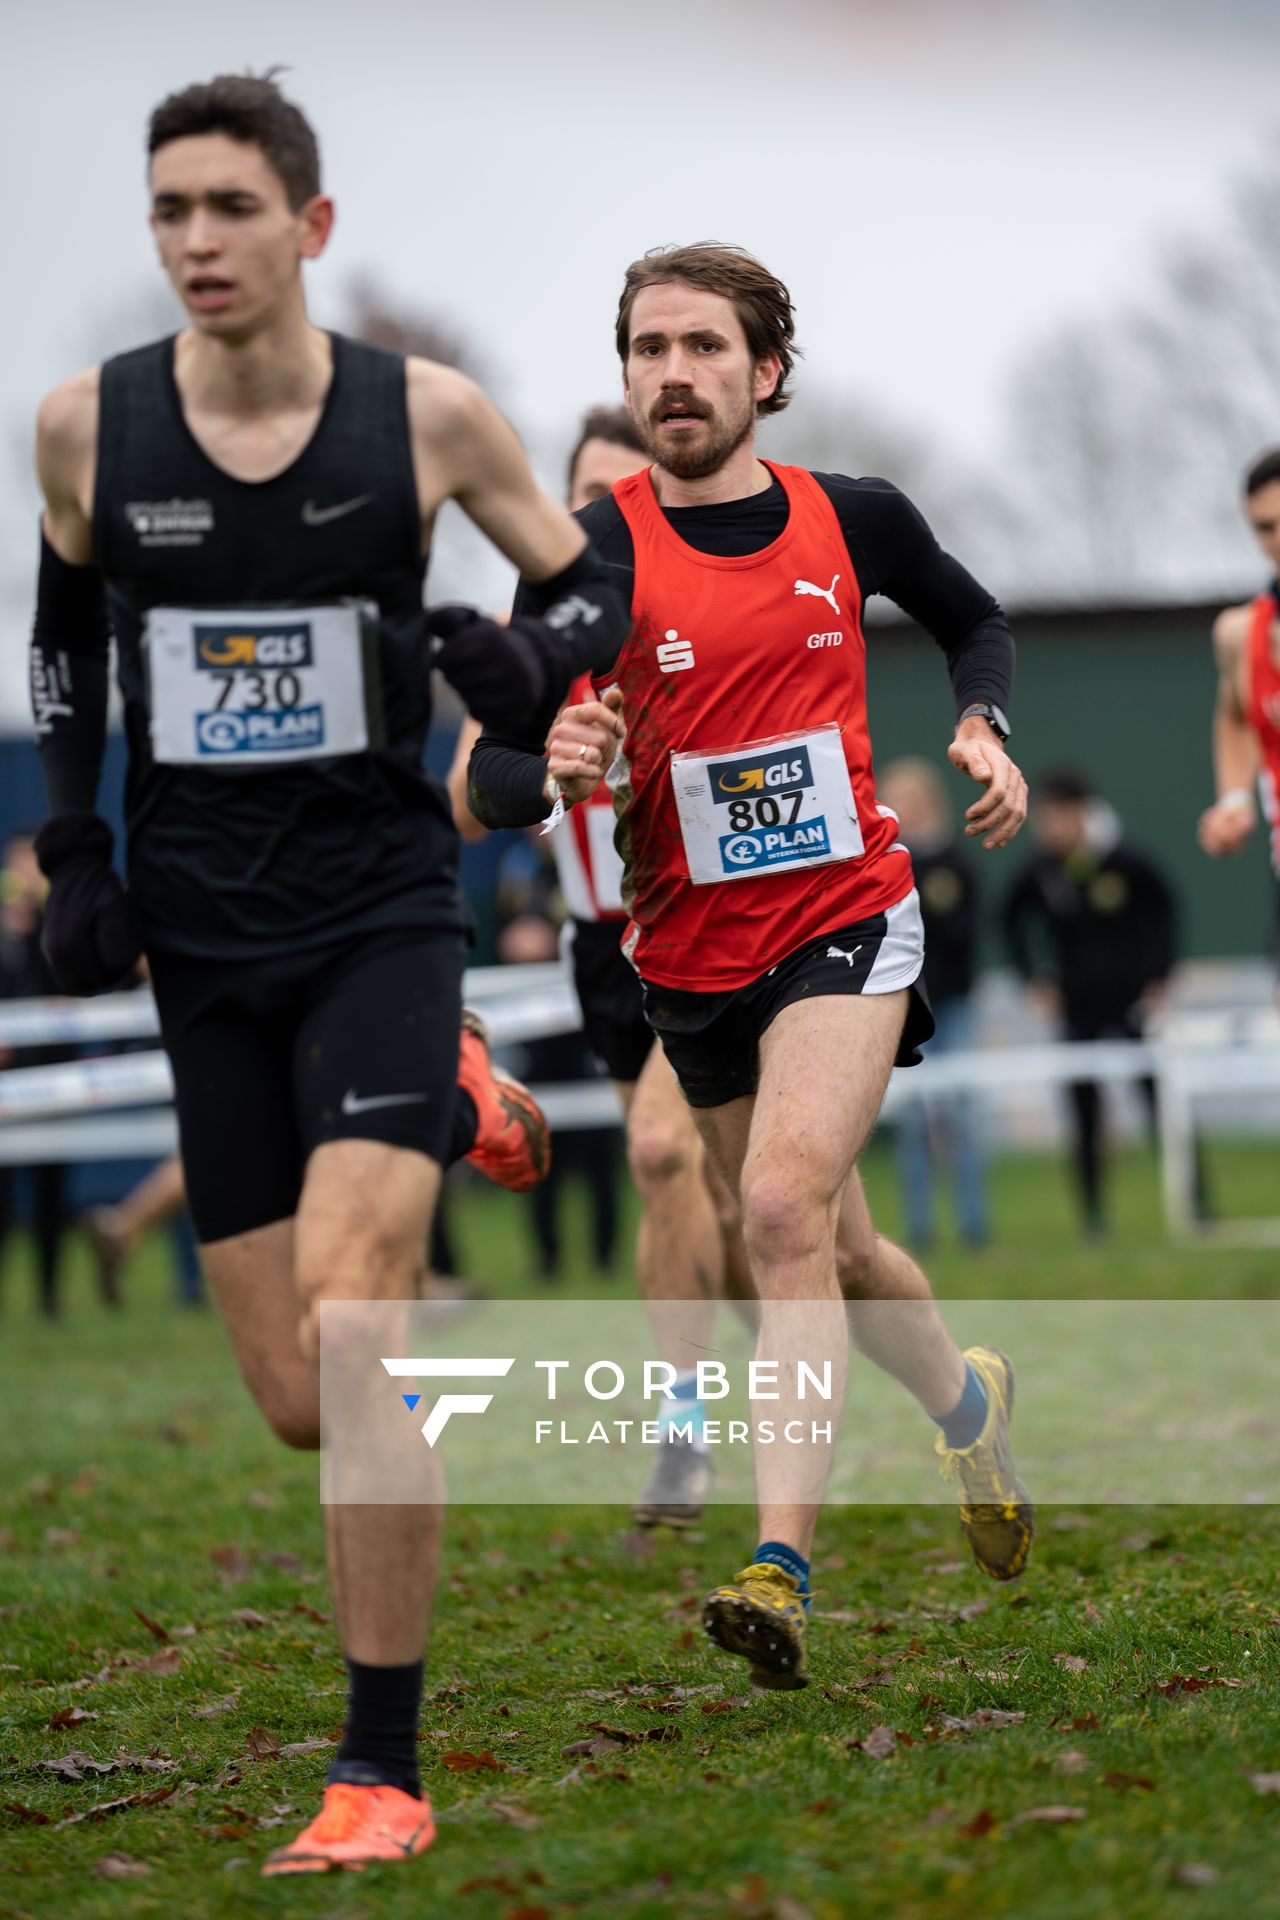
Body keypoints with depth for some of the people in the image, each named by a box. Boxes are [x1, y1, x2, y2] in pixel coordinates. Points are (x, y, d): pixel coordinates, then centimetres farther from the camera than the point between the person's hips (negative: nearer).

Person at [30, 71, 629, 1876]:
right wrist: (74, 840, 8)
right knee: (302, 1402, 3)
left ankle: (384, 1771, -14)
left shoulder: (426, 416, -7)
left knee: (345, 1300, -24)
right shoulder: (87, 426, -1)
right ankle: (457, 1119, 40)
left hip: (381, 913, -3)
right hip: (203, 943, 3)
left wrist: (532, 660, -15)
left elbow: (593, 585, 8)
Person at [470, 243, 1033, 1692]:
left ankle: (782, 1570, -26)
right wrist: (552, 767, -36)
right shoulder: (593, 553, -9)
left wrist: (982, 728, 2)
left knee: (787, 1206, -24)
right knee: (832, 1254, 15)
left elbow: (973, 619, 21)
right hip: (690, 960, 2)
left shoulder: (853, 520, -2)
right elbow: (492, 780, -13)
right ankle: (969, 1402, 47)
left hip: (846, 923, -2)